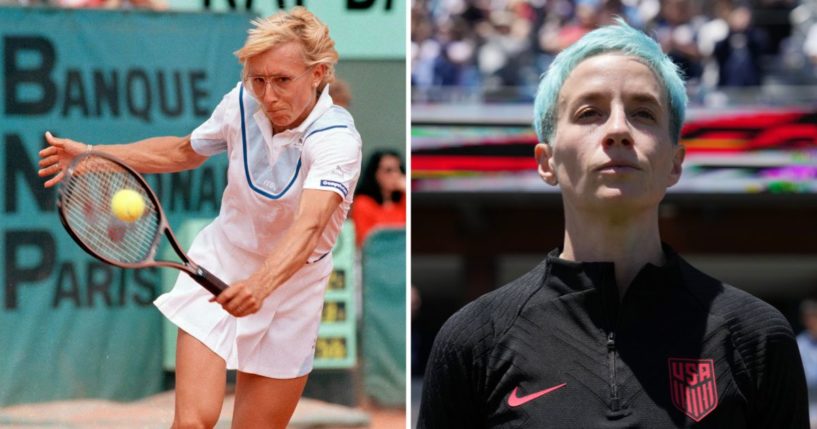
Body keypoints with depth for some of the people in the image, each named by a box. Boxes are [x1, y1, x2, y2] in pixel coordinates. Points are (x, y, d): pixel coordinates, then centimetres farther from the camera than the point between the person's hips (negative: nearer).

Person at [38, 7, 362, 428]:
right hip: (218, 266, 2)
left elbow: (308, 227, -43)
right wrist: (95, 155, 7)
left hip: (290, 286, -2)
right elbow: (183, 151, 14)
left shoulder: (337, 139, -25)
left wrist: (261, 284, -61)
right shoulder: (241, 103, -9)